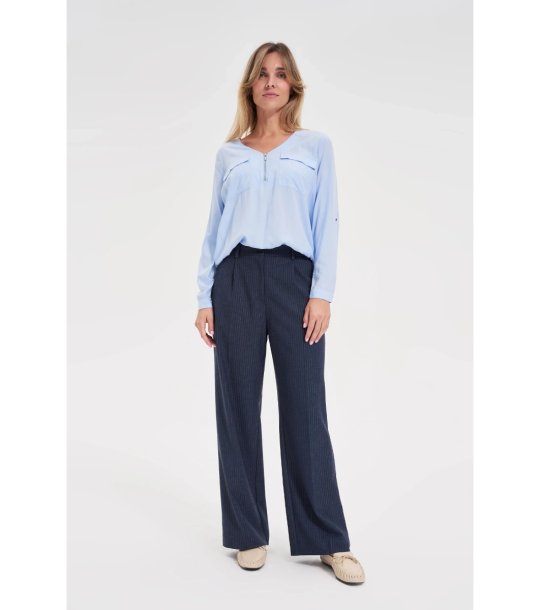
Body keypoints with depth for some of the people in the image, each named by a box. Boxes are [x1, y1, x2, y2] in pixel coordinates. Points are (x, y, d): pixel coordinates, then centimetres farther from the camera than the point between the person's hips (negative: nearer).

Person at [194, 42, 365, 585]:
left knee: (305, 408, -2)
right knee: (238, 406, 3)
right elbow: (214, 228, 11)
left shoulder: (317, 146, 11)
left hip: (294, 276, -2)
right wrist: (204, 297, 3)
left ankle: (329, 540, 9)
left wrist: (322, 293, -8)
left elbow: (327, 223, 3)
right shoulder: (228, 154, 15)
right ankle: (249, 534, 16)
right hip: (236, 279, 2)